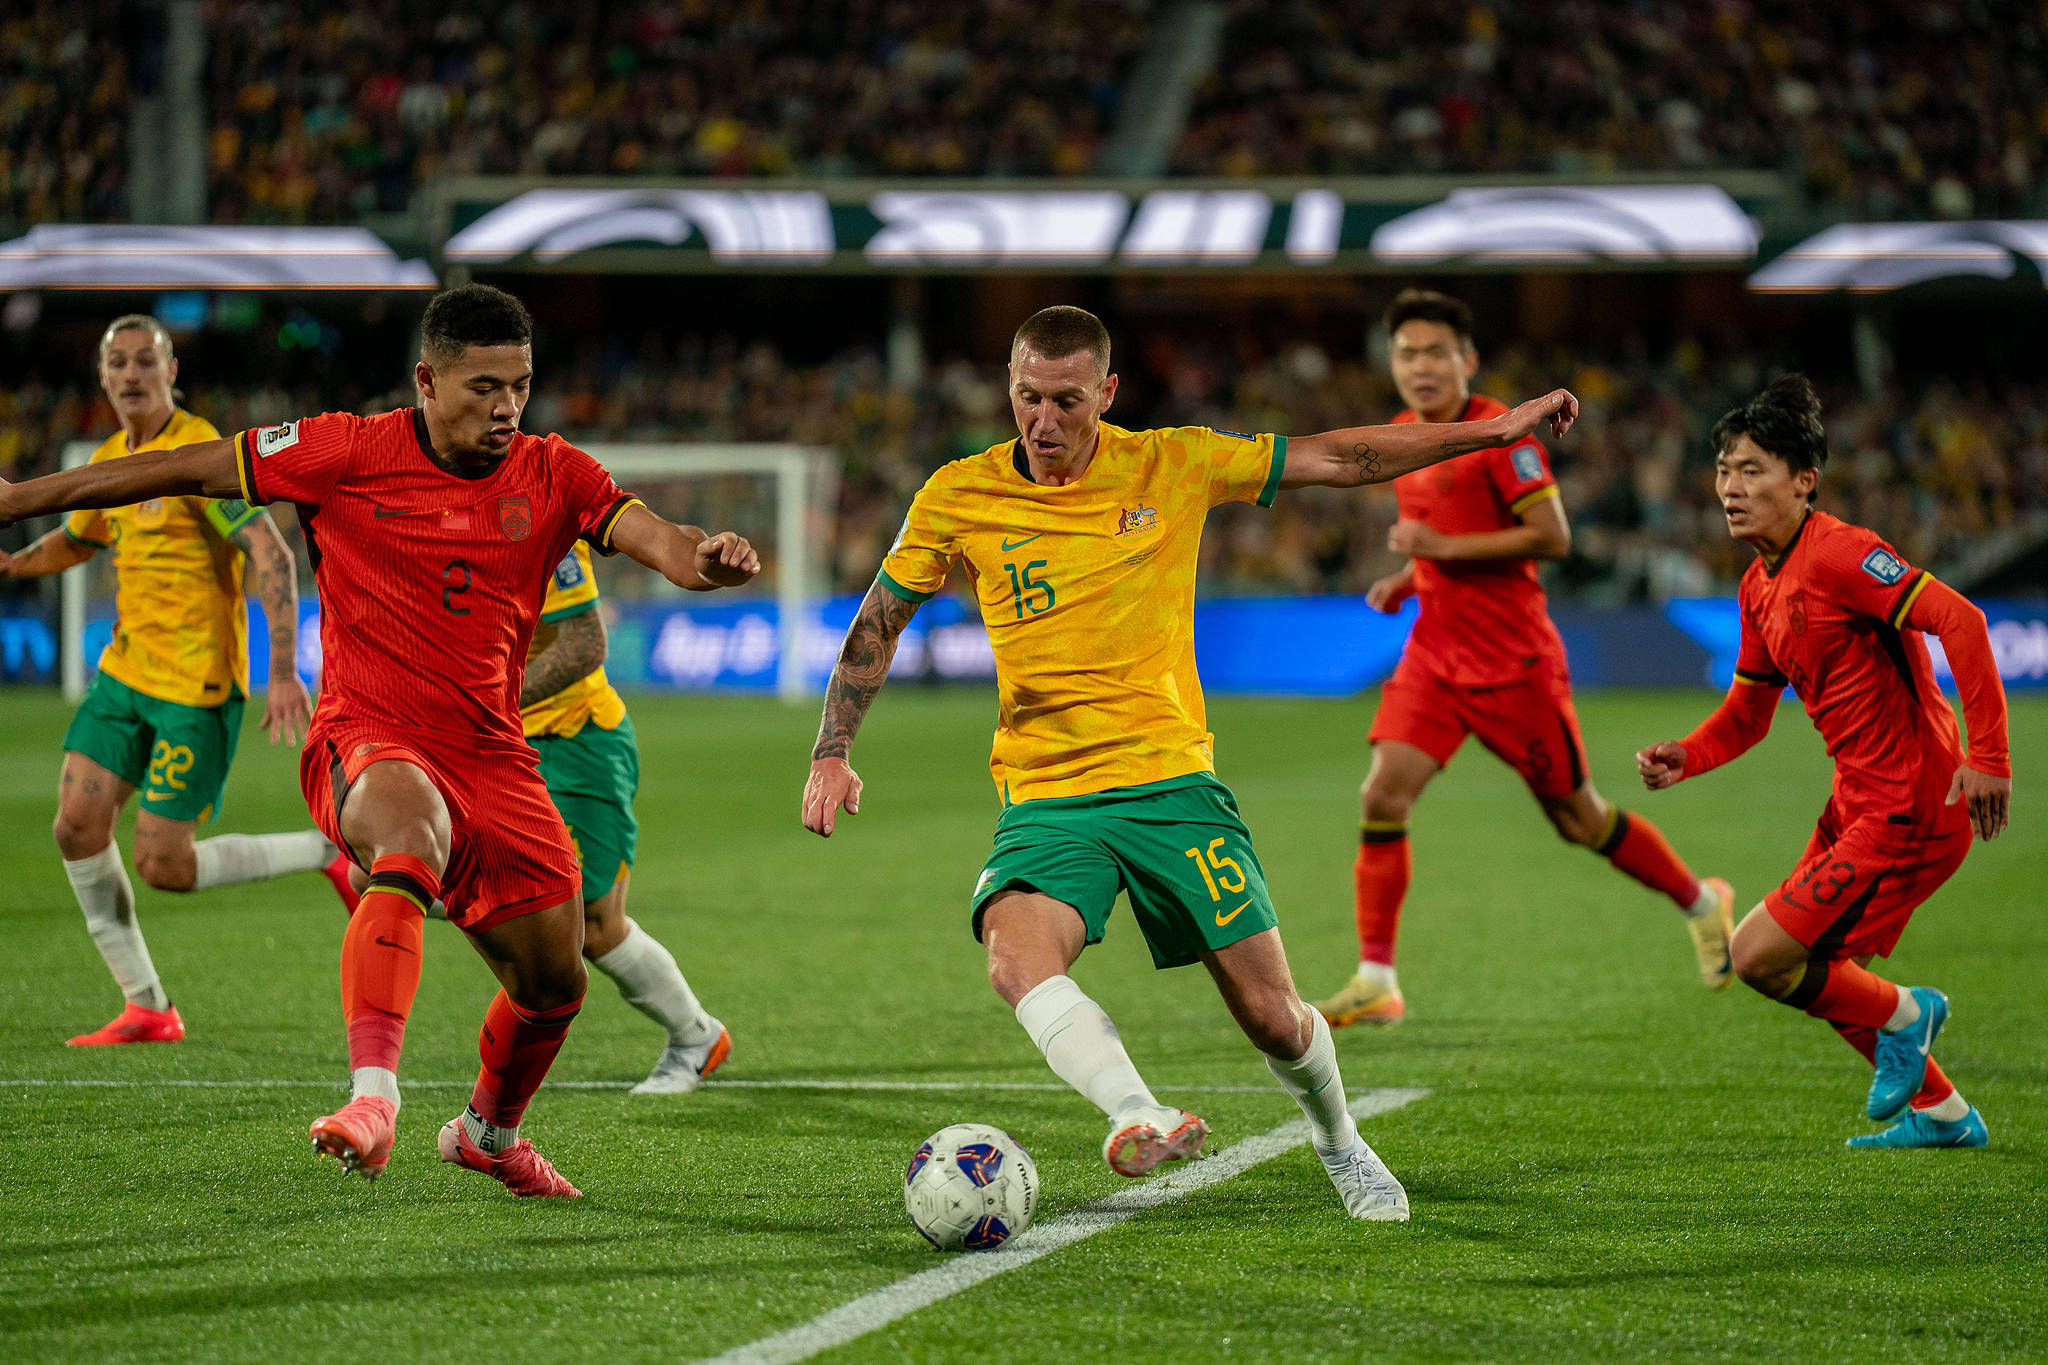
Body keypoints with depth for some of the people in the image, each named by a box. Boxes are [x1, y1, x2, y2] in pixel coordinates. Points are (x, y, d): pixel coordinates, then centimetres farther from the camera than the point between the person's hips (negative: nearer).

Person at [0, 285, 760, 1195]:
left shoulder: (552, 477, 3)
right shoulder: (349, 454, -5)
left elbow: (651, 537, -11)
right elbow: (188, 471, 1)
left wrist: (701, 557, -36)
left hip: (491, 754, 5)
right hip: (366, 739, -4)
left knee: (554, 982, 10)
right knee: (411, 837, -39)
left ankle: (489, 1130, 42)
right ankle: (372, 1097, -52)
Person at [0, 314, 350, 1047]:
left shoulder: (199, 453, -14)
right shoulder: (110, 459, 11)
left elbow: (272, 556, -21)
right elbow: (77, 539, 31)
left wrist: (283, 671, -29)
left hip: (195, 689, -8)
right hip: (125, 672, 8)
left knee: (163, 866, -9)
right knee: (78, 823, -4)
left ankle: (329, 851, 8)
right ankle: (146, 1007, 6)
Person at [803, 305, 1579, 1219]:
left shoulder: (1173, 466, 0)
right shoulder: (960, 498, 1)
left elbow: (1339, 460, 6)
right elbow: (879, 621, 12)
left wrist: (1496, 430, 5)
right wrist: (832, 753, 3)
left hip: (1171, 782, 0)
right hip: (1045, 798, 0)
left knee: (1271, 1014, -1)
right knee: (1016, 955, -32)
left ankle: (1339, 1143, 28)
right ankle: (1137, 1120, -47)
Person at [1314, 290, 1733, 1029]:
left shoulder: (1499, 434, -15)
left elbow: (1552, 537, -20)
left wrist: (1443, 548, -23)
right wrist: (1406, 579, 7)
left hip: (1514, 661, -6)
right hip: (1435, 654, 6)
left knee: (1577, 818, 6)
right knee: (1384, 793, -12)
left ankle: (1700, 902, 31)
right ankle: (1376, 982, -9)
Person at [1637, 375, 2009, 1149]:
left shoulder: (1839, 554, -18)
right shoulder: (1760, 587, 11)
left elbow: (1958, 620, -27)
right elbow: (1747, 714, 20)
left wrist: (1987, 757, -31)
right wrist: (1684, 759, 0)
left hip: (1910, 810, -10)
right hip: (1858, 804, 10)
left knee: (1757, 958, -12)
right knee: (1808, 969, 19)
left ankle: (1902, 1015, 13)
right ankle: (1942, 1114, 31)